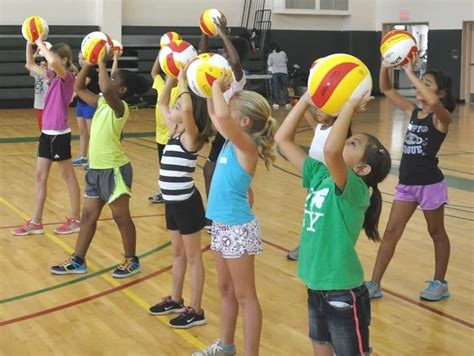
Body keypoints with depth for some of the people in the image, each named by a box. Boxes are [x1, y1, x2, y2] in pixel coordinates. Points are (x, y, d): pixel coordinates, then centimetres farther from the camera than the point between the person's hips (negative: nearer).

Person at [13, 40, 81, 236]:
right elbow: (30, 65, 18)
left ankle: (75, 220, 14)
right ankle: (36, 222, 15)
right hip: (47, 133, 9)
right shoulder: (54, 77, 10)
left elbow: (53, 62, -35)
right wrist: (30, 41, 7)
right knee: (40, 176, 9)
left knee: (68, 177, 3)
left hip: (59, 134, -9)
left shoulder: (67, 77, -13)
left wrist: (41, 43, -20)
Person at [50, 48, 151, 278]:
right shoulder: (101, 103, 8)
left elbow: (106, 90, -38)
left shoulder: (120, 106, -16)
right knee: (89, 215, 13)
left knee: (121, 217, 4)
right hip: (96, 169, 8)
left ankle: (132, 261, 17)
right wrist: (89, 63, 4)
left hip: (114, 170, -8)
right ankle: (78, 261, 22)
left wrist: (102, 62, -25)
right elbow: (79, 88, 15)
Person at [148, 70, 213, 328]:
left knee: (192, 257, 2)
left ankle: (195, 311, 11)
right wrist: (171, 79, 7)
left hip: (186, 203, -8)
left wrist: (183, 80, -25)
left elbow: (188, 108, -38)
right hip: (173, 202, 8)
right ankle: (176, 300, 35)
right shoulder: (176, 130, 5)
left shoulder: (191, 136, -18)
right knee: (178, 253, 21)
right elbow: (162, 104, 19)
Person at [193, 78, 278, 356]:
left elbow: (221, 116, -37)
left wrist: (218, 87, -22)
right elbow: (215, 116, 21)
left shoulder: (247, 145, -20)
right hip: (223, 224, 9)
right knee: (226, 290, 20)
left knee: (245, 296, 1)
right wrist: (213, 88, 8)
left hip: (238, 228, -9)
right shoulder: (233, 141, 4)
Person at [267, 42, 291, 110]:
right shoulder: (283, 53, 7)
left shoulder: (271, 55, 0)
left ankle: (276, 104, -2)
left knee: (276, 89, 2)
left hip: (275, 72, -1)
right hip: (284, 72, 1)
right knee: (285, 88, 5)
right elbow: (286, 60, 21)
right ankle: (287, 103, 4)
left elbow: (269, 64, 2)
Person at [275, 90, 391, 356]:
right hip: (316, 289, 7)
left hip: (343, 296, -7)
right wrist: (307, 99, -4)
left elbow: (331, 150, -40)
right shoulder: (319, 175, 1)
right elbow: (283, 139, 4)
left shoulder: (355, 189, -20)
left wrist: (350, 106, -28)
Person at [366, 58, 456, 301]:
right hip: (406, 183, 6)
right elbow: (386, 89, 5)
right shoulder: (413, 112, 5)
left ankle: (440, 283, 27)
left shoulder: (441, 117, -13)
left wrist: (409, 72, -33)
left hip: (430, 185, -6)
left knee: (436, 233, 12)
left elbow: (433, 102, -37)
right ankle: (374, 284, 10)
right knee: (391, 231, 5)